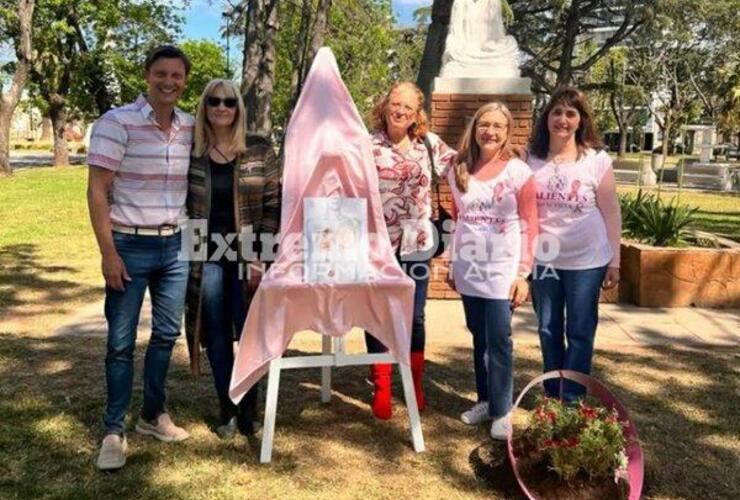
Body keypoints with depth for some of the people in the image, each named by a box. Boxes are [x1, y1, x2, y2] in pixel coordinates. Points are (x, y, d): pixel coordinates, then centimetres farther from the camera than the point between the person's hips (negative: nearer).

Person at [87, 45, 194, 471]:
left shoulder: (191, 127, 5)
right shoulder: (116, 123, -10)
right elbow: (97, 191, -11)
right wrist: (108, 253, -15)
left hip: (175, 246, 5)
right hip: (131, 246, -5)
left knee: (166, 334, 13)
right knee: (122, 341, 3)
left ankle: (154, 415, 30)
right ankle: (114, 431, 17)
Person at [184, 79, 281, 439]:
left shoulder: (260, 151, 0)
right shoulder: (191, 153, 3)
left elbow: (273, 205, -2)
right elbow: (181, 207, 9)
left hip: (247, 255, -1)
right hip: (207, 257, 1)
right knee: (217, 336, 8)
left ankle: (248, 408, 20)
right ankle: (227, 409, 23)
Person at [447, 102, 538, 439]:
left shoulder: (518, 171, -6)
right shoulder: (458, 172, 6)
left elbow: (529, 226, -6)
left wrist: (523, 273, -10)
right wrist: (453, 264, 12)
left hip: (502, 270, -4)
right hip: (468, 270, 4)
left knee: (498, 340, -3)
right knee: (479, 338, 13)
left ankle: (502, 411, 10)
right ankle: (485, 399, 26)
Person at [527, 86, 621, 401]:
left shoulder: (597, 160, -7)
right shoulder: (532, 160, 0)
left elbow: (611, 212, -4)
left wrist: (615, 261, -4)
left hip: (586, 262, -2)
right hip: (543, 260, 3)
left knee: (579, 333, 7)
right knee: (548, 331, 14)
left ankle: (572, 401, 20)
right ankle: (551, 396, 30)